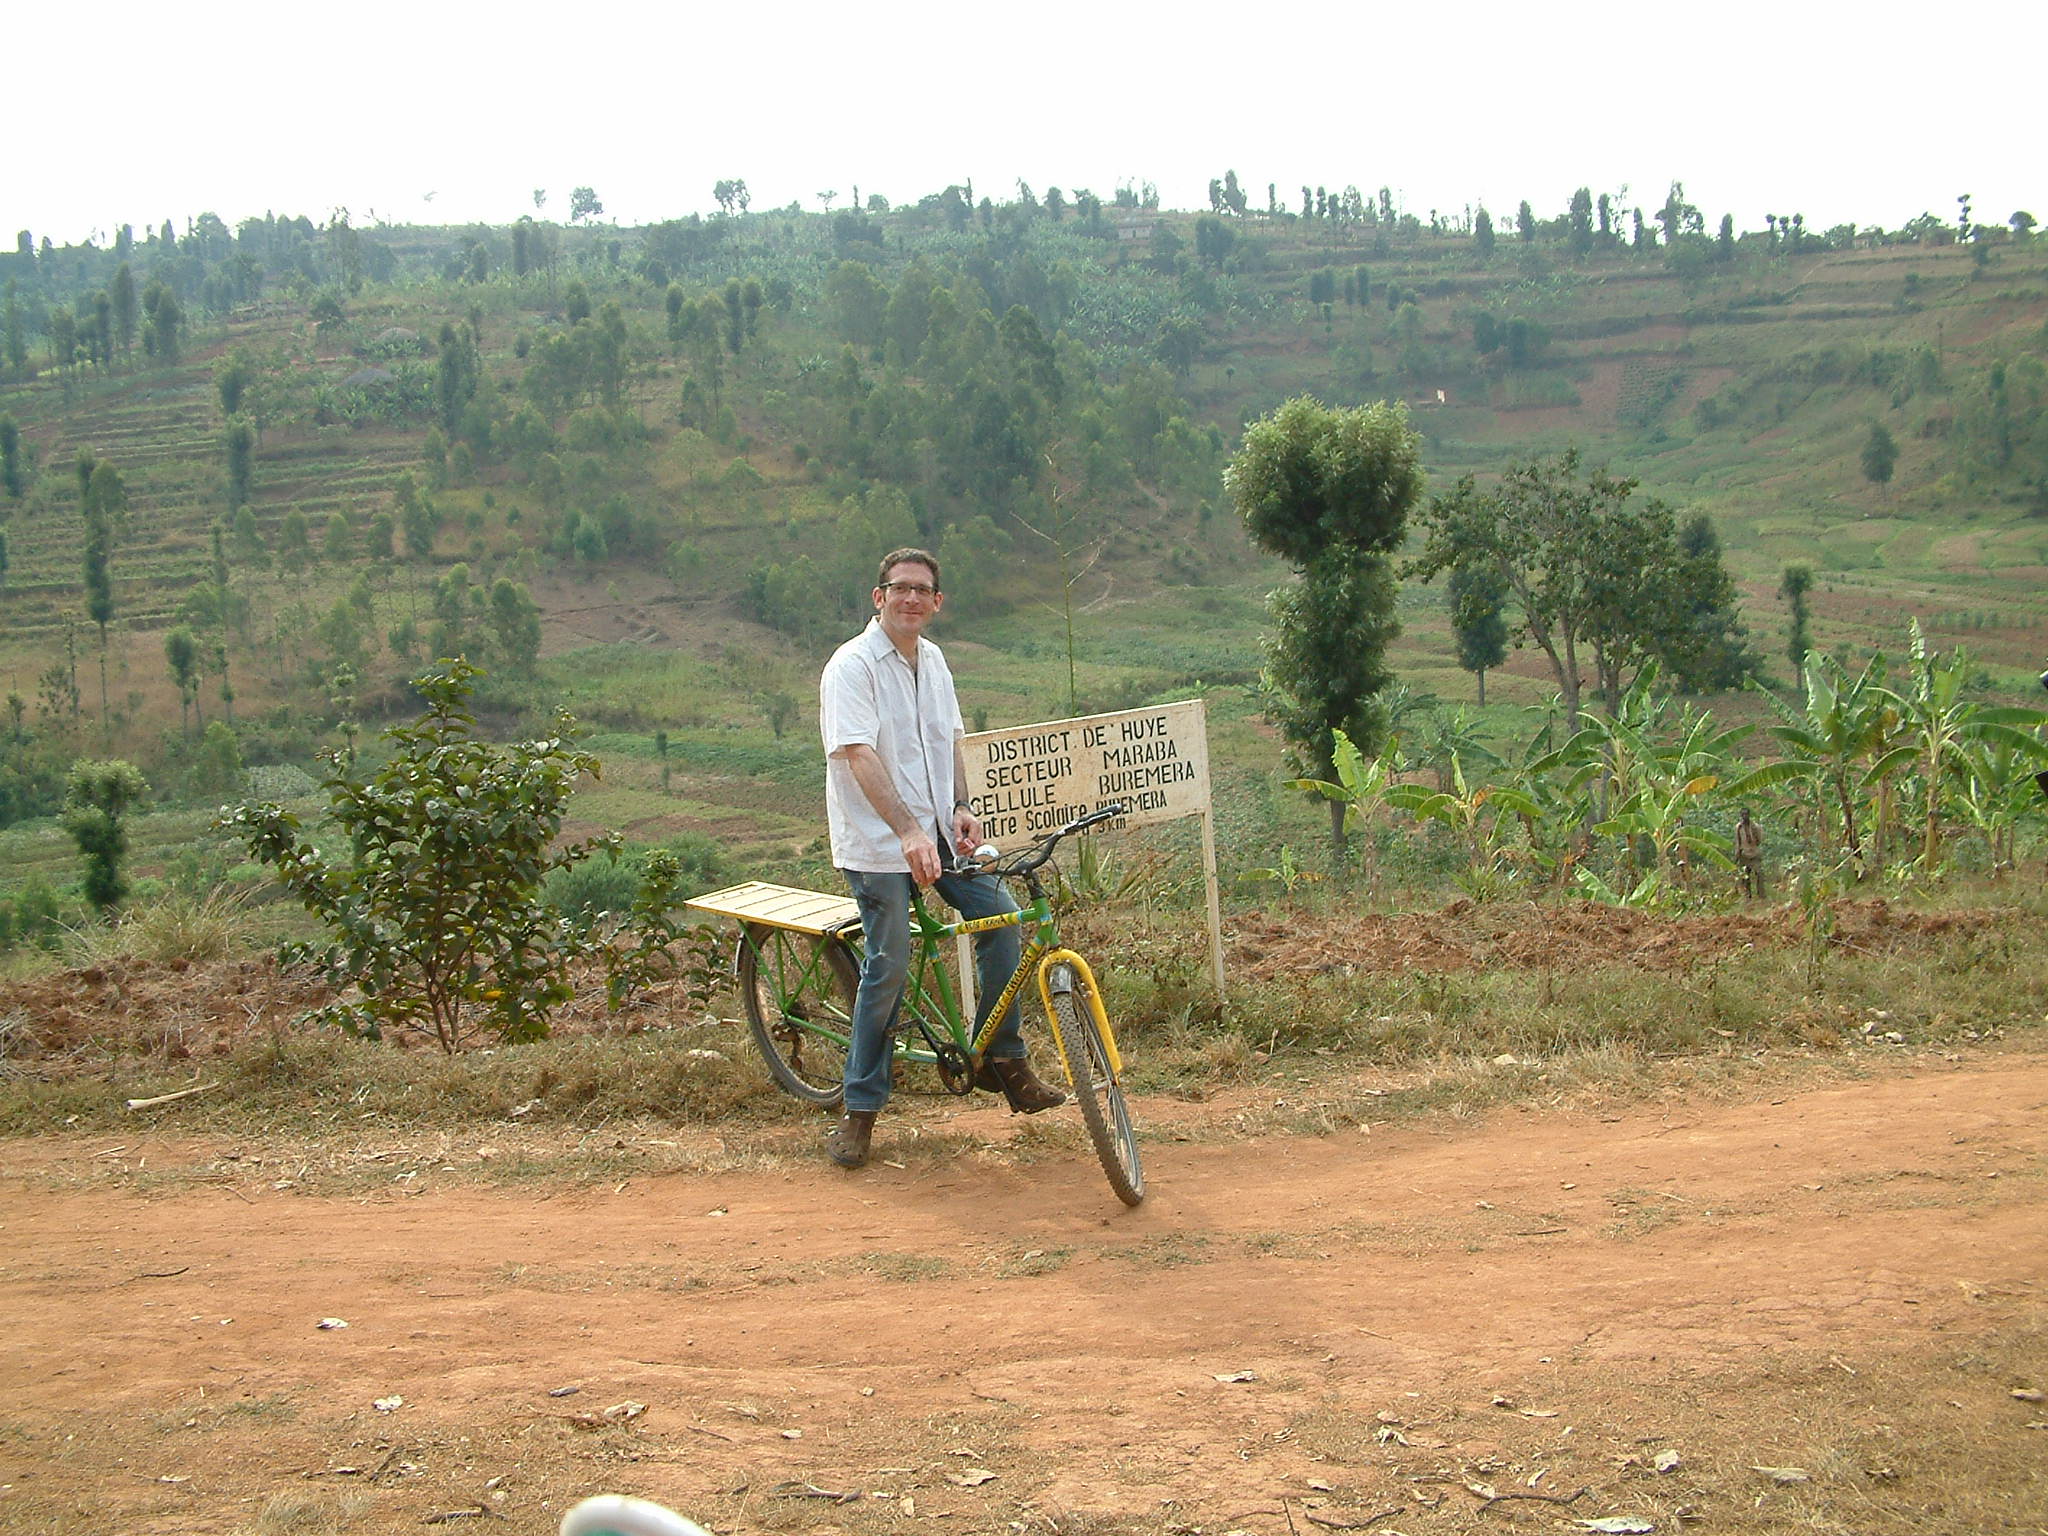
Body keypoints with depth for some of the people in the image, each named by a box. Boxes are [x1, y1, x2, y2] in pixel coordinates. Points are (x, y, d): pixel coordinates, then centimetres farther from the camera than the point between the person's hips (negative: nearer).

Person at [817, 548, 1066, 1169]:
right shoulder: (852, 665, -13)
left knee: (1001, 919, 0)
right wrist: (908, 832, -35)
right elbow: (858, 754, -24)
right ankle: (860, 1108, 6)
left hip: (938, 832, 7)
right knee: (889, 963, -8)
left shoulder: (932, 661, 11)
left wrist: (961, 807, 3)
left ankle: (1001, 1061, 16)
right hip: (878, 842, -7)